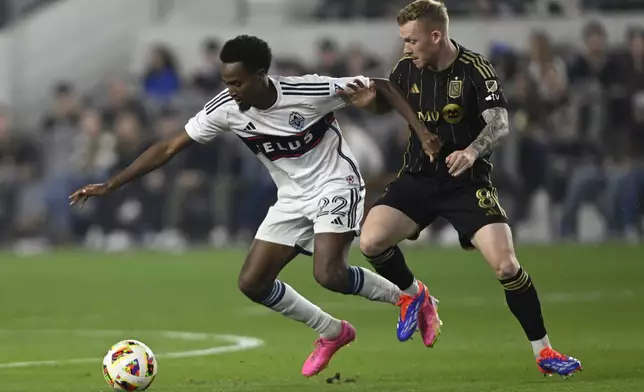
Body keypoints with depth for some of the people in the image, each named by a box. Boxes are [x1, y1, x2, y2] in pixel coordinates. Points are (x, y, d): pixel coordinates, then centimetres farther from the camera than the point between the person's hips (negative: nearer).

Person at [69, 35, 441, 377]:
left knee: (329, 274, -28)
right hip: (292, 198, 6)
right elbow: (169, 148, -7)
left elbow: (381, 87, -16)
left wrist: (422, 131, -25)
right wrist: (109, 185, -10)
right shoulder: (226, 108, -14)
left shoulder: (308, 91, -26)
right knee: (252, 282, -3)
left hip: (335, 184, -6)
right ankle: (333, 333, 17)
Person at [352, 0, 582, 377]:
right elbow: (384, 103, 19)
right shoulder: (408, 68, -1)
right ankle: (413, 295, 14)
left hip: (467, 182, -4)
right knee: (371, 240, -18)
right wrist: (370, 98, -6)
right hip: (417, 178, 4)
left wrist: (472, 151, -44)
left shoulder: (476, 69, -14)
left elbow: (500, 124, -23)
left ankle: (544, 351, -1)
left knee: (506, 264, -17)